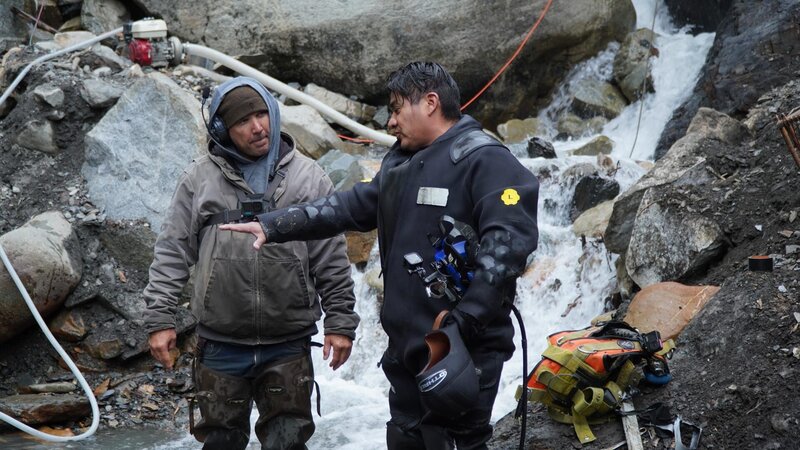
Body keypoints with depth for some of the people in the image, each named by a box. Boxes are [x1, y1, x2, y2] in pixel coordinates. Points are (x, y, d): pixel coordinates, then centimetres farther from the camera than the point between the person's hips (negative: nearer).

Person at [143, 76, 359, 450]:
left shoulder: (308, 177, 2)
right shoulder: (200, 179, 2)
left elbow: (333, 261, 4)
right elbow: (172, 253, 3)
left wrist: (340, 322, 1)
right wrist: (159, 320, -2)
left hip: (288, 348, 0)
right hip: (221, 346, 1)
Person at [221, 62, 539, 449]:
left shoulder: (484, 160, -12)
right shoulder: (399, 166, 18)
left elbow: (509, 241, -21)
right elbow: (346, 206, 16)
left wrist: (463, 320, -26)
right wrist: (272, 225, 6)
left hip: (464, 351, -9)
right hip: (406, 347, 9)